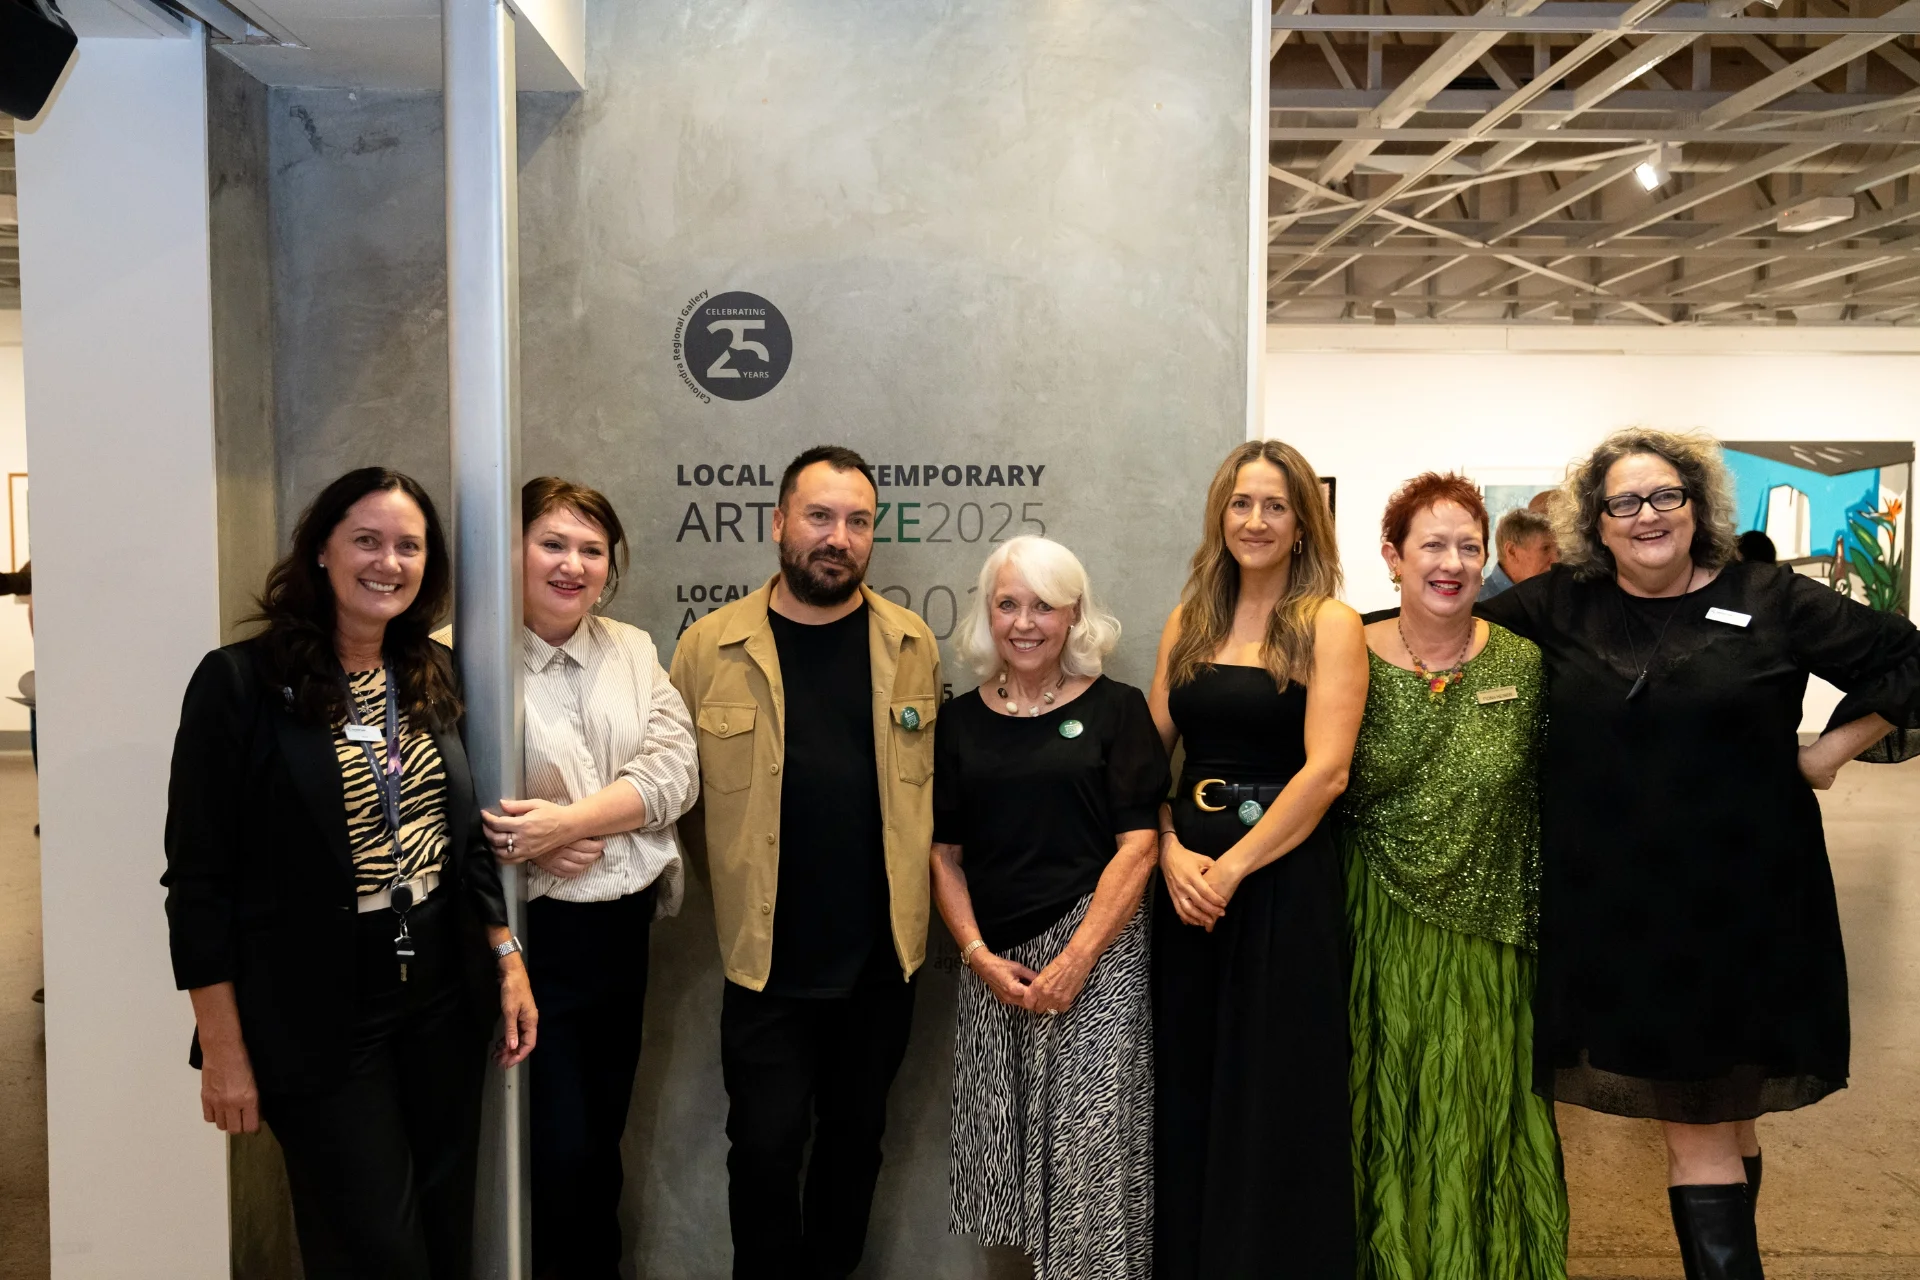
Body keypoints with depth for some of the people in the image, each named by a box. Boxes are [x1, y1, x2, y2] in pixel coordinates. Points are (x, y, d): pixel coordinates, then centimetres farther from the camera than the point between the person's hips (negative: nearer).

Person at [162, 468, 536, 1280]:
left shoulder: (432, 677, 6)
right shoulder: (241, 682, -10)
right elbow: (200, 878, -9)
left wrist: (506, 959, 8)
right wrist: (223, 1049, -10)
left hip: (443, 995, 5)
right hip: (316, 1013, -5)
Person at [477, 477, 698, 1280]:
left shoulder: (634, 650, 6)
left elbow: (674, 772, -5)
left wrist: (566, 821, -19)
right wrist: (538, 849, -24)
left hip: (623, 924, 5)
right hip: (528, 930, -5)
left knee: (601, 1139, 18)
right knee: (557, 1149, 2)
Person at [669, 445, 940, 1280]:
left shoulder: (913, 647, 0)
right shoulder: (709, 647, -6)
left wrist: (907, 883, 5)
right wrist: (741, 874, 2)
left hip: (884, 953, 2)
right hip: (768, 959, -2)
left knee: (856, 1138, 17)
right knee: (766, 1149, 4)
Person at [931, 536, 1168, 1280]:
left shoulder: (1116, 710, 0)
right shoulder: (959, 721, 8)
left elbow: (1138, 846, -6)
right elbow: (942, 853, 9)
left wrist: (1076, 958, -13)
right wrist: (978, 955, -3)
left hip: (1096, 949, -3)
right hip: (993, 961, 3)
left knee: (1090, 1141, -3)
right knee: (1004, 1143, 8)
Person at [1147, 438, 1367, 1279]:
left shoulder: (1329, 625, -4)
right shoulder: (1187, 624, 9)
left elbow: (1326, 770, -13)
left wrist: (1232, 867, -15)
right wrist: (1172, 853, -9)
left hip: (1283, 878, -4)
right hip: (1187, 879, 4)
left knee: (1275, 1098, 5)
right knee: (1190, 1091, 12)